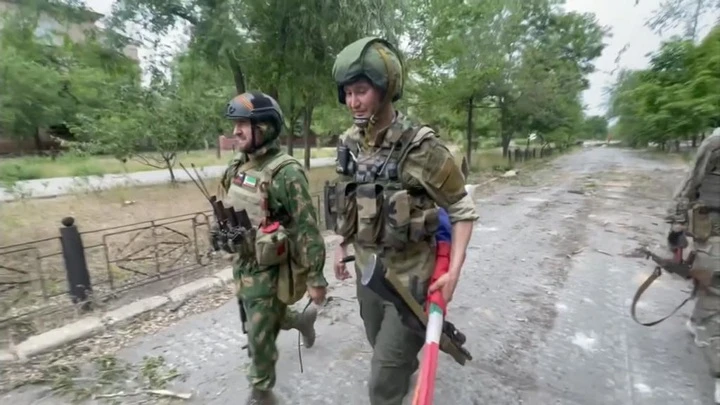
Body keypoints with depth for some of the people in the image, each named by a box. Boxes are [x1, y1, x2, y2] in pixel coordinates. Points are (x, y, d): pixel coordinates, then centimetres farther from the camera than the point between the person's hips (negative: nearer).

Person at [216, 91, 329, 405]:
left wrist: (315, 277, -19)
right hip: (243, 264, 8)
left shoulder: (286, 172, -22)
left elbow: (307, 229, -21)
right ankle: (302, 320, 54)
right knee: (262, 321, 27)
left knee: (259, 337, 8)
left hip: (269, 269, -8)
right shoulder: (239, 167, 2)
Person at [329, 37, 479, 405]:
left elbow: (463, 209, -12)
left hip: (409, 275, -6)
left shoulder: (420, 147, -21)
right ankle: (409, 364, 61)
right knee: (385, 348, 29)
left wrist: (454, 270, -19)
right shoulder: (349, 144, -2)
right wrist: (343, 245, 11)